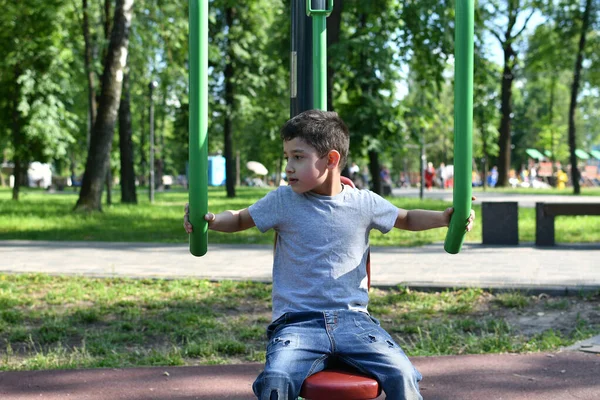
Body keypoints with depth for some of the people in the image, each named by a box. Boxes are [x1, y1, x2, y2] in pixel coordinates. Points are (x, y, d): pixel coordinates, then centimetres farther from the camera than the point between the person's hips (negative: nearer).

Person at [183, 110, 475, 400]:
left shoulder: (364, 203, 6)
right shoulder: (282, 201, 3)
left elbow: (406, 219, 22)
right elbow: (240, 219, 16)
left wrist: (444, 218, 5)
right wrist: (209, 220, -5)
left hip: (353, 319, 1)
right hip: (298, 322, -1)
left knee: (402, 375, -20)